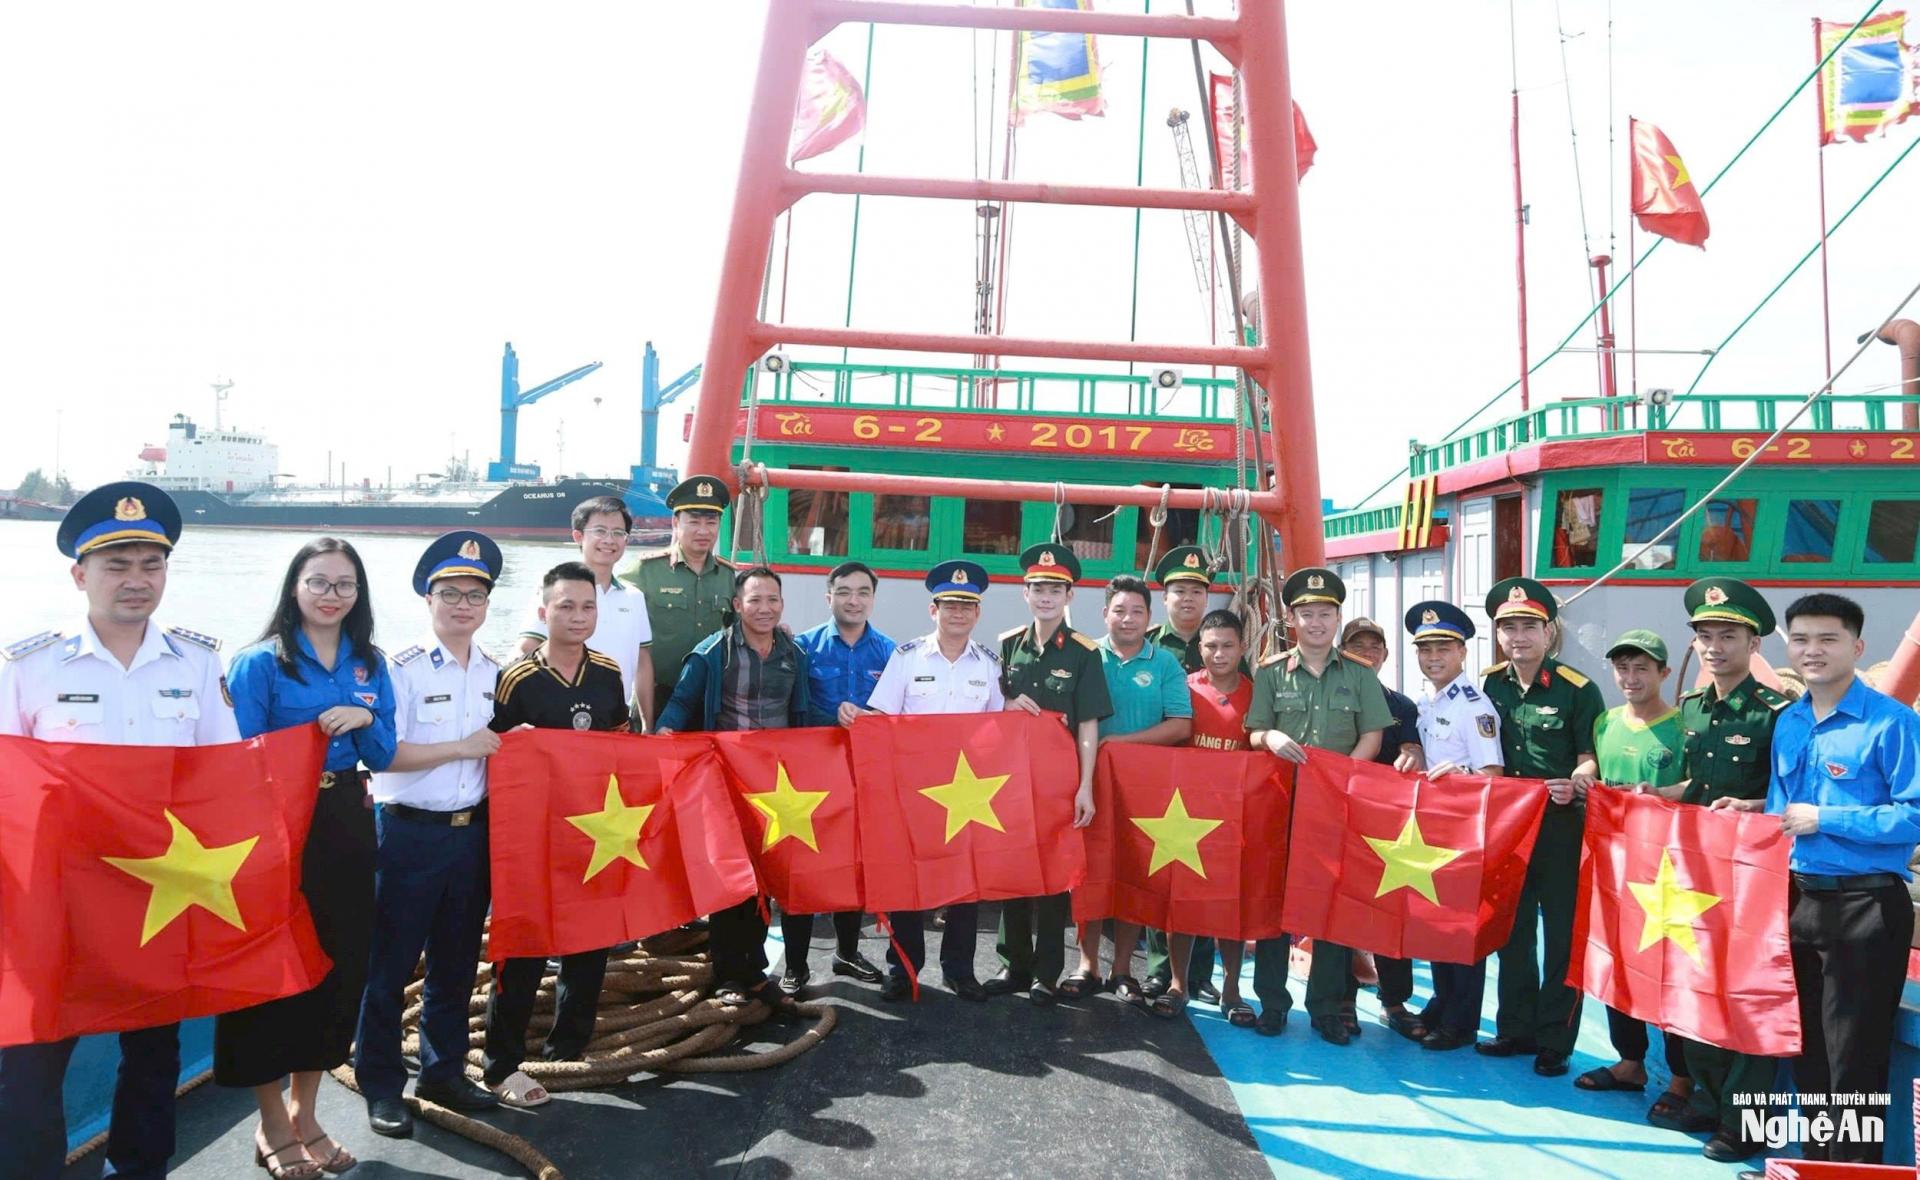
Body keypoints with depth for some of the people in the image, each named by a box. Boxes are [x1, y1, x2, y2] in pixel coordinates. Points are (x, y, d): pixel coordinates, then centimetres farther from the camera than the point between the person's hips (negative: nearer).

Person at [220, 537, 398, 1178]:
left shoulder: (370, 664, 8)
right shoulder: (260, 662, -6)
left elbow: (382, 757, 7)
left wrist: (365, 720, -11)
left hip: (347, 826, 5)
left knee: (341, 963, 9)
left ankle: (306, 1113, 27)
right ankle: (274, 1125, 20)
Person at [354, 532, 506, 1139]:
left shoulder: (494, 674, 9)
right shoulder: (401, 669, -9)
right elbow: (383, 754, -16)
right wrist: (463, 747, -17)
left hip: (472, 832, 5)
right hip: (409, 833, -5)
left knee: (457, 960, 15)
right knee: (391, 964, 4)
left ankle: (444, 1070, 29)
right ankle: (381, 1086, 17)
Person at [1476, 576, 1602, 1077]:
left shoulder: (1577, 689, -9)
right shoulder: (1488, 685, 5)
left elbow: (1592, 759, -7)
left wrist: (1574, 784, -26)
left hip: (1561, 822, -5)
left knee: (1563, 933, 3)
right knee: (1512, 928, 13)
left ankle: (1555, 1040, 13)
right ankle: (1516, 1028, 25)